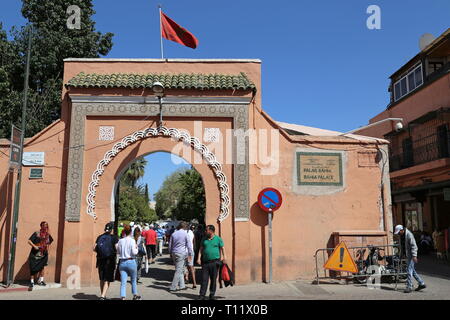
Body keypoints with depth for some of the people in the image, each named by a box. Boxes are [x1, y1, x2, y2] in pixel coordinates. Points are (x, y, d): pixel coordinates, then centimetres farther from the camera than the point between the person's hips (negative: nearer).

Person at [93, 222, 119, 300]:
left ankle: (102, 295, 29)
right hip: (110, 261, -4)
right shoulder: (114, 237, -8)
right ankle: (103, 296, -7)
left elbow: (94, 248, 3)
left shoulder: (100, 237, 5)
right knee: (107, 280, 3)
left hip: (100, 260, 5)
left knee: (102, 279, 19)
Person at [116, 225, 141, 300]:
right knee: (133, 280, 17)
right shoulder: (132, 240, -11)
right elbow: (134, 252, -15)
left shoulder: (120, 241, 2)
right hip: (131, 262, -3)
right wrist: (136, 248, 3)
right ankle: (135, 295, 32)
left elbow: (118, 251, 10)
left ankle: (123, 297, -8)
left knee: (123, 282, 2)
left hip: (122, 262, 3)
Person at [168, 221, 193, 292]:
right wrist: (190, 254, 6)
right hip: (181, 253, -6)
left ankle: (182, 285, 20)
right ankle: (173, 288, -3)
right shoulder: (185, 234, -6)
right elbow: (189, 245, -3)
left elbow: (170, 245, 13)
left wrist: (170, 253, 23)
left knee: (181, 270, 16)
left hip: (174, 253, 6)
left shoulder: (173, 234, 8)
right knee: (178, 271, -2)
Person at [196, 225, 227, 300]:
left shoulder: (218, 239, 3)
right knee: (204, 279, -1)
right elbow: (201, 249, 12)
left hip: (214, 262, -2)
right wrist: (199, 258, 0)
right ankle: (202, 295, 4)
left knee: (213, 279, 4)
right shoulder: (204, 239, 11)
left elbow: (222, 248, 3)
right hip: (205, 262, 2)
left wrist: (224, 258, -8)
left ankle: (212, 295, 15)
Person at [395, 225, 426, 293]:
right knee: (412, 270, 13)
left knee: (410, 270, -8)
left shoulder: (409, 235, -18)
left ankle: (409, 287, -5)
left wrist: (414, 256, -25)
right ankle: (421, 284, 21)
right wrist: (405, 254, 21)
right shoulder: (401, 236, 9)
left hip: (411, 255, -9)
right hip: (408, 255, 10)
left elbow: (413, 245, -21)